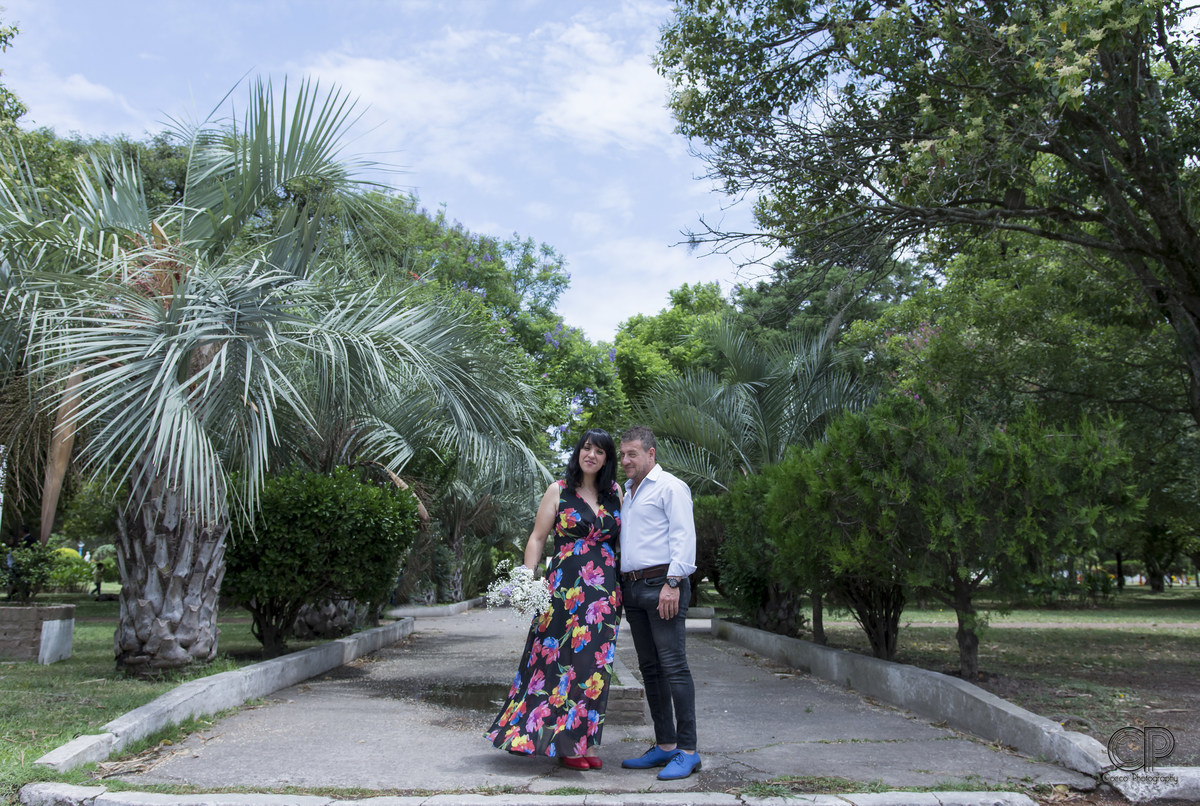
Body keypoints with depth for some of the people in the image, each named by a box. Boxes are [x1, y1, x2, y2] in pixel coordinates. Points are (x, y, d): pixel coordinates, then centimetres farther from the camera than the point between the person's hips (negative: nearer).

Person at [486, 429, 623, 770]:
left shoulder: (615, 492, 12)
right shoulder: (558, 491, 2)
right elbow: (537, 538, 2)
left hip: (606, 591, 4)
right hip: (565, 587, -3)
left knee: (593, 664, 4)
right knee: (561, 660, -3)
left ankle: (582, 742, 15)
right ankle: (564, 745, 8)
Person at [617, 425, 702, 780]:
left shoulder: (670, 487, -3)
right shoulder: (626, 493, 22)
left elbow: (683, 537, -12)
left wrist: (672, 583, -20)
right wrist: (618, 586, 18)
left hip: (661, 584, -8)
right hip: (632, 588, 8)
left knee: (673, 666, -9)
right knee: (650, 669, 9)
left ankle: (687, 750, -5)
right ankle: (664, 745, 16)